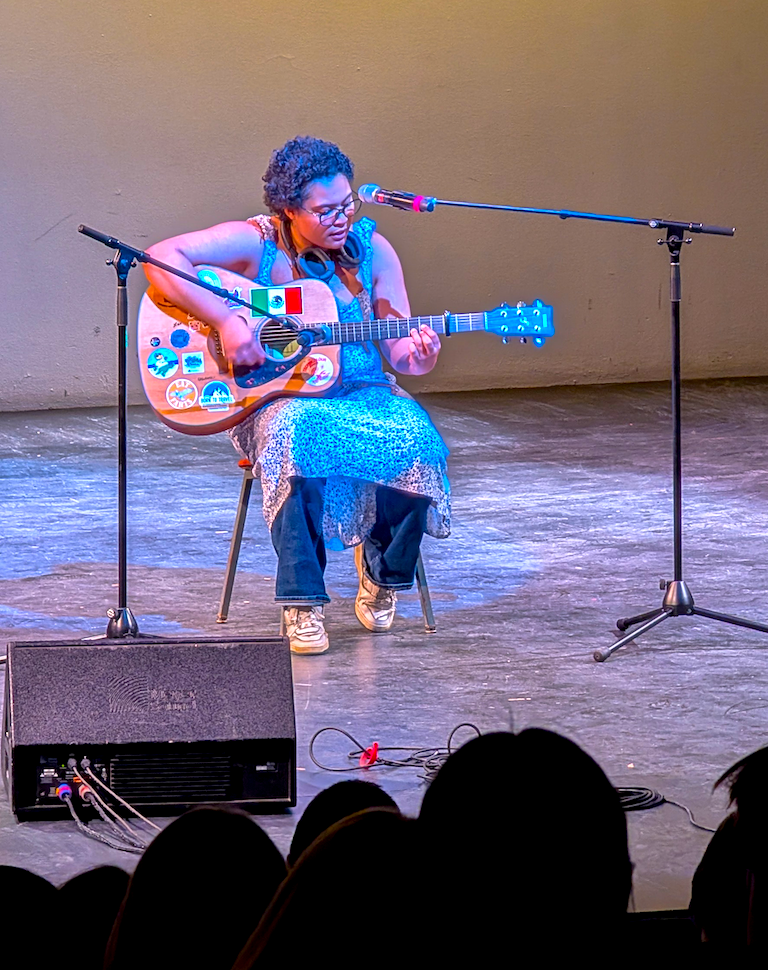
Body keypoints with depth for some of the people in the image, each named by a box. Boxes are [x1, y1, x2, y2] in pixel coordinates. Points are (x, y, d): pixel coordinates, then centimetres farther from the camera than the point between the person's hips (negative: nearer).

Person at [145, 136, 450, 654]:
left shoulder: (370, 249, 4)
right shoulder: (256, 242, -6)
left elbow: (398, 349, 4)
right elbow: (161, 257, -16)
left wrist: (418, 356, -21)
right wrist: (226, 320, -24)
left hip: (361, 392, 3)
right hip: (275, 396, -3)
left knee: (419, 444, -28)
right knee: (297, 437, -40)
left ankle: (381, 570, 4)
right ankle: (303, 602, -29)